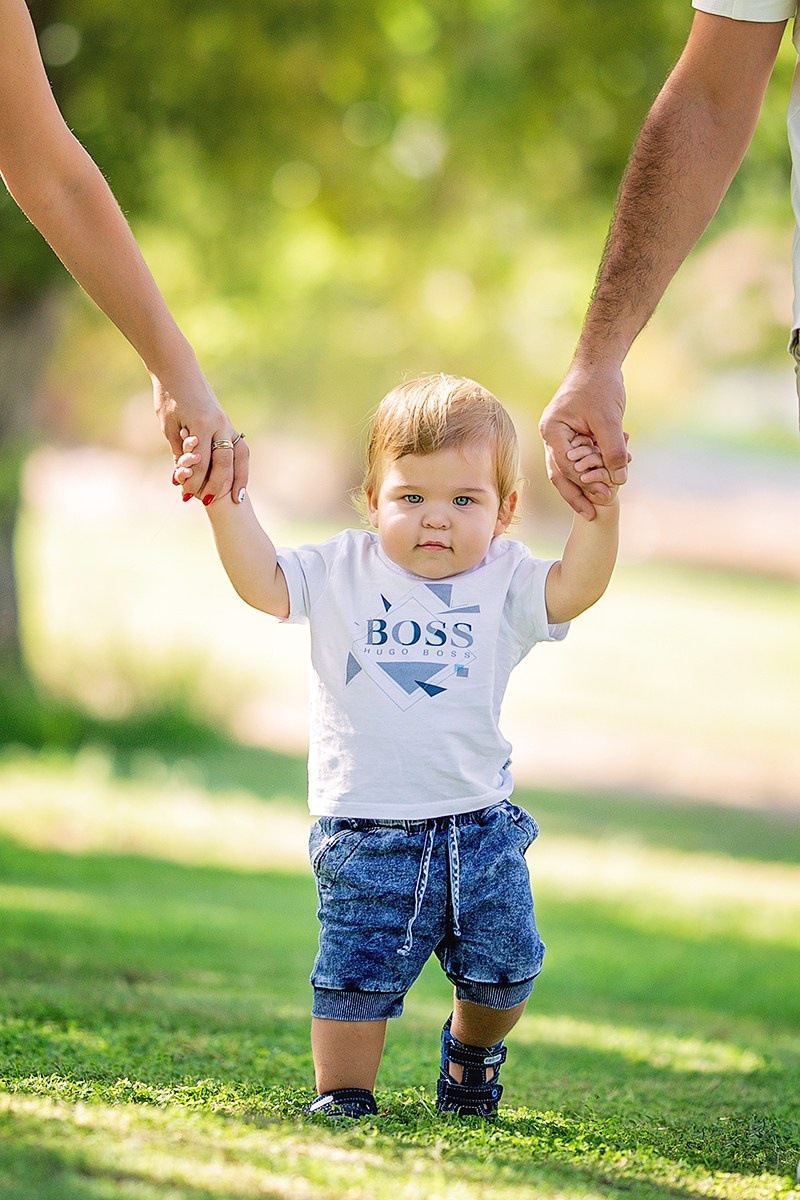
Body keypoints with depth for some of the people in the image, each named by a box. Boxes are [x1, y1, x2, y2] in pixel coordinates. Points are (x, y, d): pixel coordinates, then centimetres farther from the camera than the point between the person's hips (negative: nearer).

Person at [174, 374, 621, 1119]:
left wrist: (598, 507, -30)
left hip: (478, 824, 1)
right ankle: (342, 1096, 15)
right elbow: (262, 581, -6)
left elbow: (576, 587, -16)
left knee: (502, 969, 9)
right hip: (366, 828, -1)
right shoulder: (342, 571, 1)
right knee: (356, 976, -2)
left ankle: (474, 1047, 39)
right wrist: (226, 502, -18)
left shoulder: (505, 583, 0)